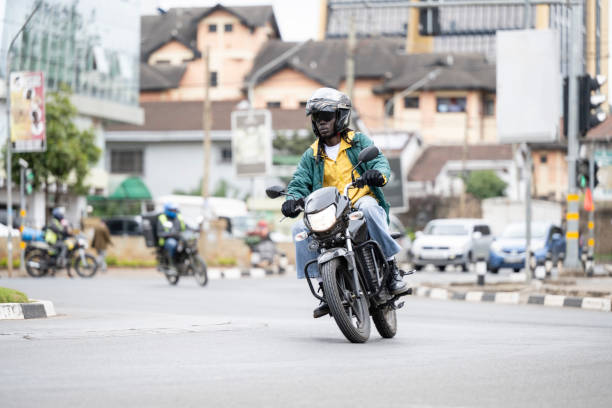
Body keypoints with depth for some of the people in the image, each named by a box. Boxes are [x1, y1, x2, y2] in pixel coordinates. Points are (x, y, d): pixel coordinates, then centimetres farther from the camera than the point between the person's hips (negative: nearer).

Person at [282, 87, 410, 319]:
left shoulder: (359, 142, 9)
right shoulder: (312, 156, 17)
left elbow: (380, 162, -6)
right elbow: (300, 182, 7)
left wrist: (378, 174, -32)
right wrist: (293, 199, -18)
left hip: (362, 200, -3)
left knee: (368, 206, -39)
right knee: (300, 228, -22)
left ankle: (391, 267, -30)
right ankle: (325, 284, -13)